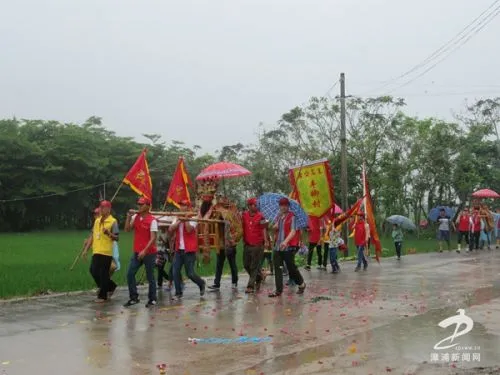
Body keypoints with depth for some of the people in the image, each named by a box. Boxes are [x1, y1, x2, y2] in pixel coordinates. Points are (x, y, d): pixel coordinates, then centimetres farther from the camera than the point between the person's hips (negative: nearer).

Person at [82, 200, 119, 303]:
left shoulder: (113, 221, -6)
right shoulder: (97, 220, 14)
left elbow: (116, 238, -8)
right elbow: (93, 236, 19)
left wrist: (108, 233, -26)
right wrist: (86, 249, 15)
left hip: (106, 252, -7)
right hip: (96, 252, 7)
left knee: (103, 274, -2)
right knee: (93, 271, 8)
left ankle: (102, 296, 10)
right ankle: (111, 286, 26)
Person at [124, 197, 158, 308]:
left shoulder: (152, 220, -13)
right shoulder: (135, 217, 7)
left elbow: (153, 238, -17)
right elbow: (127, 229, 4)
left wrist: (145, 251, -24)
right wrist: (129, 217, -7)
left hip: (149, 253, -6)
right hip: (137, 252, 6)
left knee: (150, 277, 3)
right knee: (130, 274, 2)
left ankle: (152, 300, 14)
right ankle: (134, 298, 12)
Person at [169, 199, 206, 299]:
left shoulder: (192, 218, -4)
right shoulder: (177, 218, 12)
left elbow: (189, 229, -22)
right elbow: (170, 229, -3)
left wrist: (185, 219, -17)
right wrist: (179, 221, -13)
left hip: (189, 250, -5)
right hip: (178, 250, 5)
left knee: (190, 273, -3)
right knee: (175, 272, -2)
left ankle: (202, 283, 24)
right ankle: (178, 293, 10)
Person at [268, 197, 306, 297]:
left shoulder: (292, 217, -7)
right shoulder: (278, 217, 15)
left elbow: (293, 231, -17)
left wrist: (286, 241, -31)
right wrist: (275, 227, 1)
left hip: (289, 247, -6)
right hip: (278, 247, 6)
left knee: (291, 267, 3)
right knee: (277, 268, 2)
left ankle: (301, 284, 25)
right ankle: (278, 290, 7)